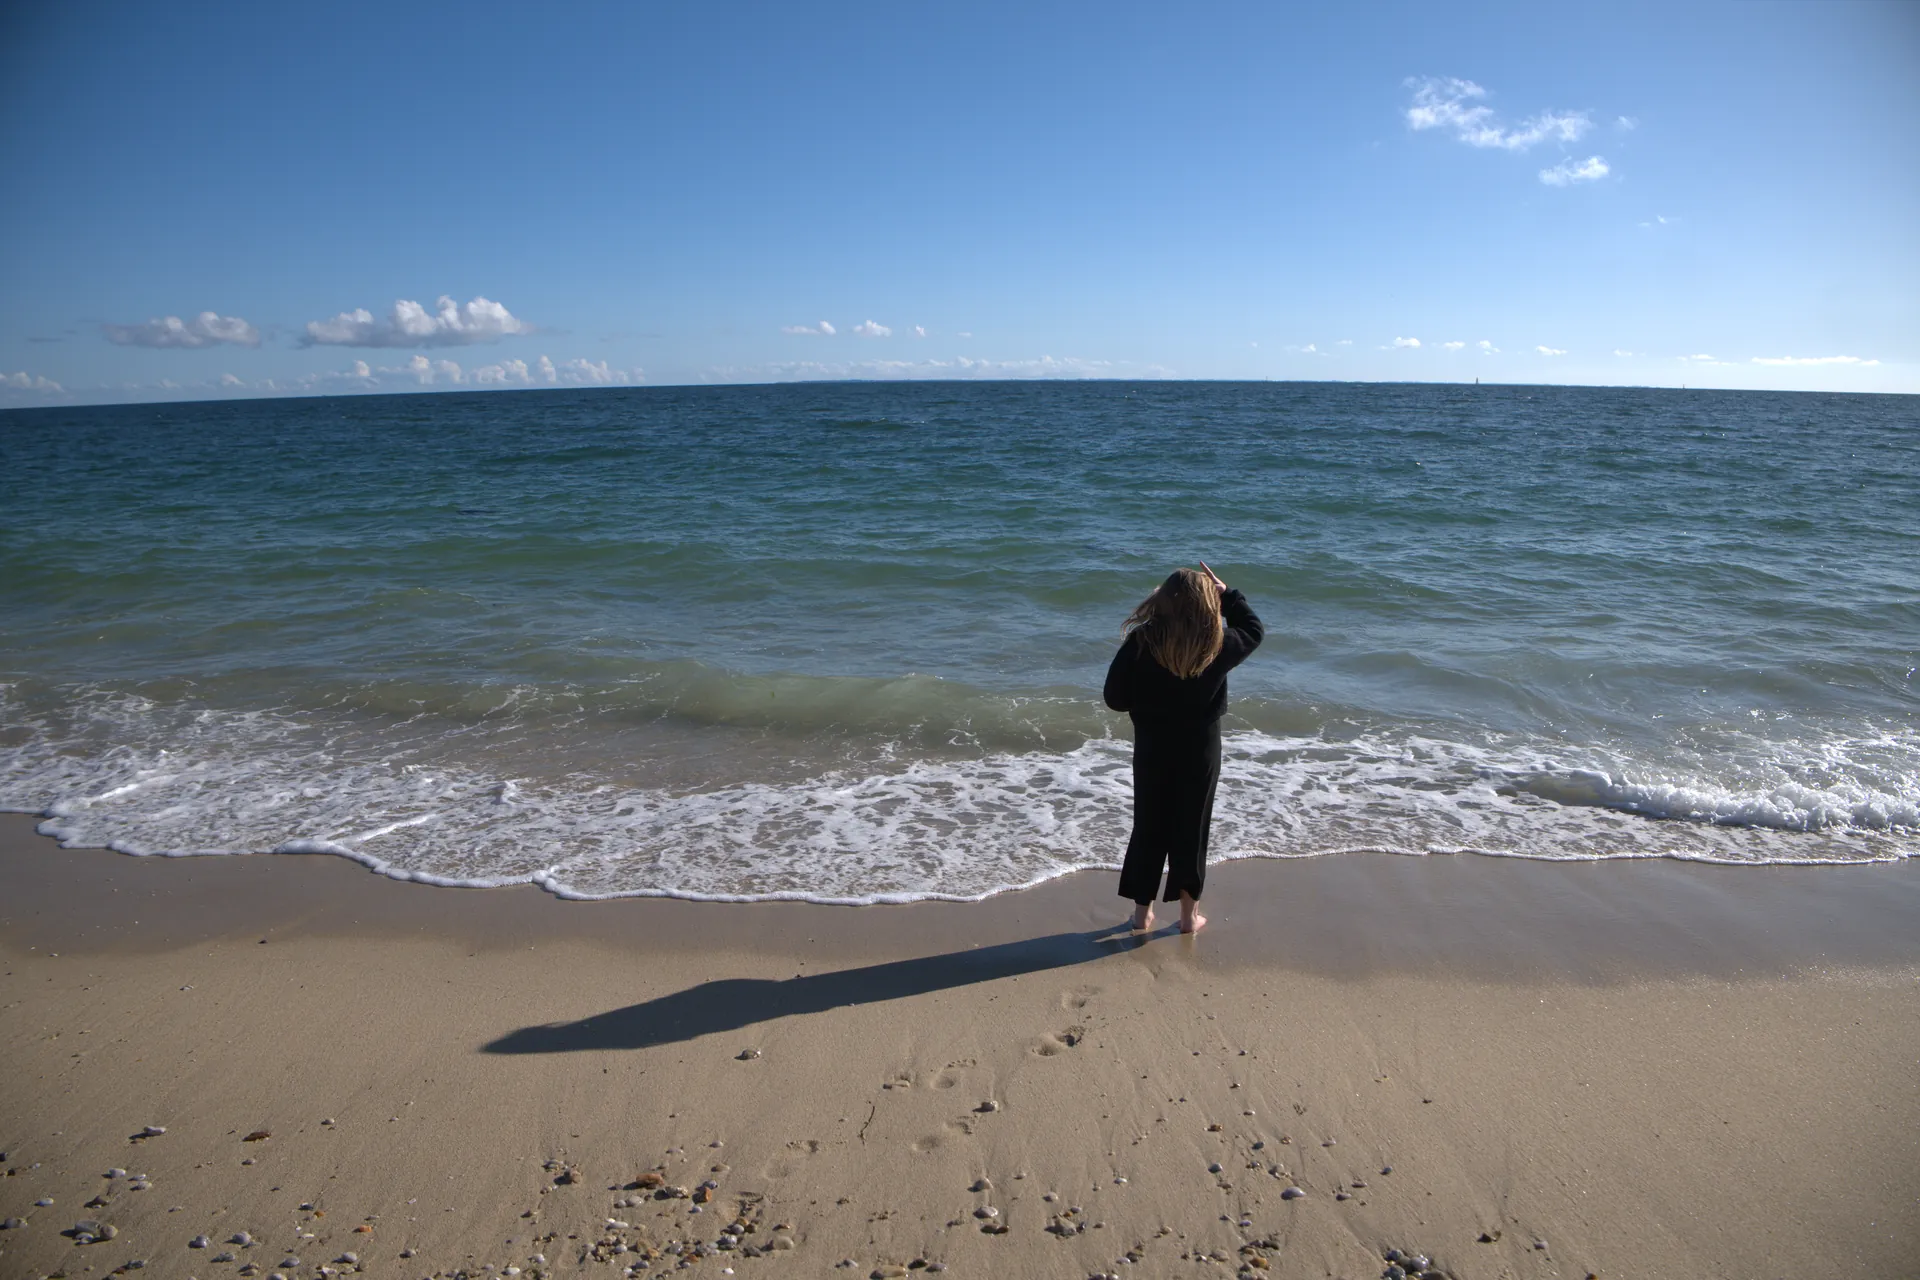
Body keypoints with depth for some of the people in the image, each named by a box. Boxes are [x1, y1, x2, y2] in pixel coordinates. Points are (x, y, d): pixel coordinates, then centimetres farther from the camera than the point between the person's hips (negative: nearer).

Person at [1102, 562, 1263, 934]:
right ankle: (1189, 914, 23)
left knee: (1148, 828, 13)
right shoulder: (1218, 645, -13)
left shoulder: (1140, 643, -17)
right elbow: (1253, 630, 11)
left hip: (1151, 749, 0)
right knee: (1192, 829, 12)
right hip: (1201, 750, 0)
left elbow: (1114, 698, -9)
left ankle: (1142, 911, 24)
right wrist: (1227, 593, 11)